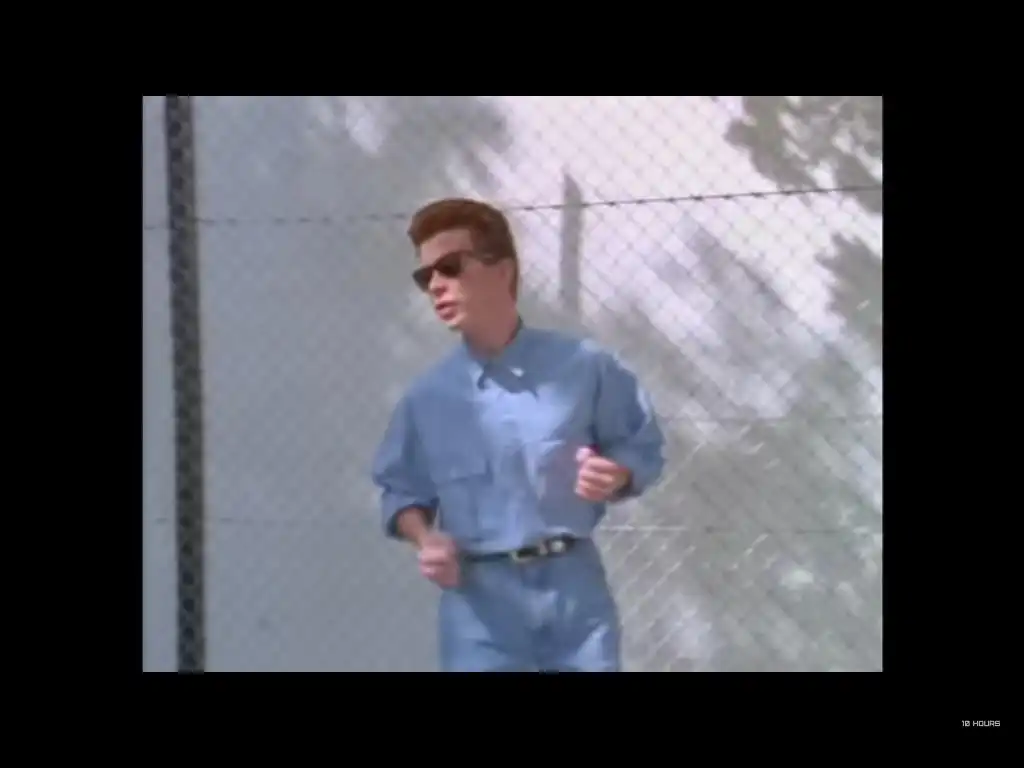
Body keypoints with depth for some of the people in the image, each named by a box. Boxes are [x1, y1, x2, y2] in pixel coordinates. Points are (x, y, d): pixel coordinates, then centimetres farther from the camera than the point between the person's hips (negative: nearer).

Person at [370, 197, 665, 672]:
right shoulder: (427, 398, 1)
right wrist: (423, 537, -9)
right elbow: (399, 489, 11)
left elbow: (644, 447, 6)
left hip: (573, 587, 0)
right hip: (481, 600, 1)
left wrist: (617, 476, -15)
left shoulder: (584, 367, -3)